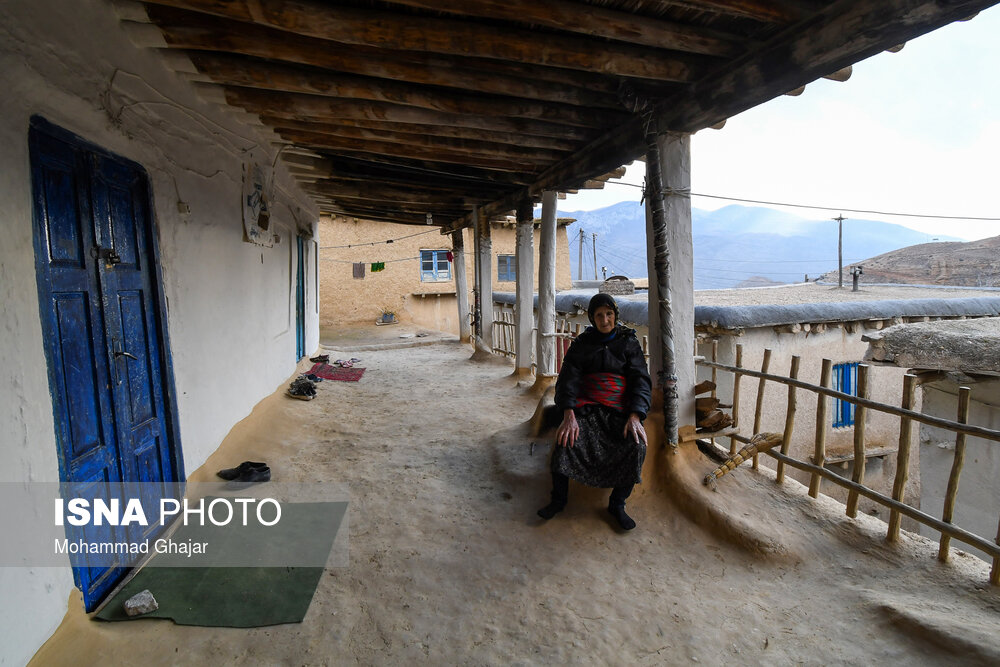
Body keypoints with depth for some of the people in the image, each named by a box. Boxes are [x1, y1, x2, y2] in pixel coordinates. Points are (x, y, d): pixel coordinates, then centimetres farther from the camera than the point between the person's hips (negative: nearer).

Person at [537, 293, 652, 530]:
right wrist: (569, 415, -18)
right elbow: (568, 378, -2)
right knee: (565, 439, -27)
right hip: (586, 406, 0)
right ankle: (559, 499, -7)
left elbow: (641, 380, 0)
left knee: (637, 445, -27)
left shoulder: (629, 343, 8)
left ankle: (617, 504, -6)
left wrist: (634, 417, -17)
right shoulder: (582, 343, 9)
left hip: (620, 408, 0)